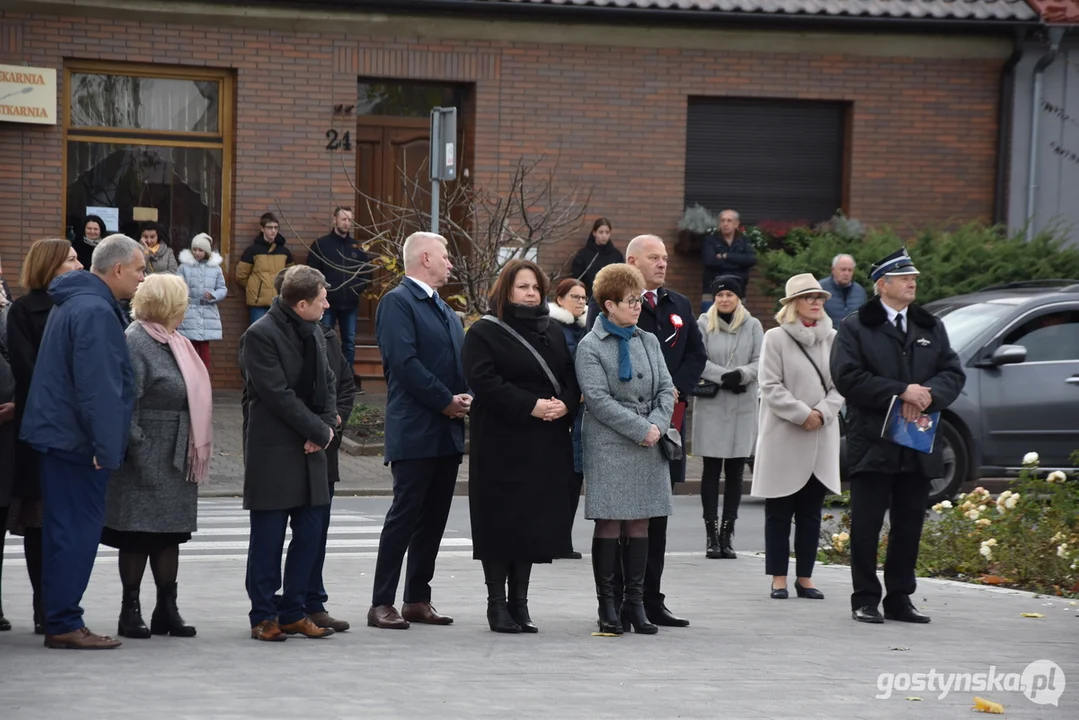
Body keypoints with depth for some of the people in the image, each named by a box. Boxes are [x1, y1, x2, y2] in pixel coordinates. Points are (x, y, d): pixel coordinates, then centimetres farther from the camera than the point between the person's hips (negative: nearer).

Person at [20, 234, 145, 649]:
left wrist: (106, 443, 21)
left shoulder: (74, 302, 16)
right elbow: (97, 386, -23)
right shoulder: (95, 311, -18)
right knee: (78, 531, -6)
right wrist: (106, 447, -20)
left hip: (58, 434, 10)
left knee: (65, 531, 13)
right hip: (77, 439, -10)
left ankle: (59, 620, 18)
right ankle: (64, 624, -3)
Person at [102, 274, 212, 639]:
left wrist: (196, 454, 15)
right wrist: (138, 452, -21)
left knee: (170, 534, 11)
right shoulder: (135, 342, -13)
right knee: (138, 536, -2)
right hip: (149, 460, -9)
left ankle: (167, 609, 16)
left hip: (176, 460, 9)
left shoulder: (173, 343, 15)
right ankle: (130, 612, 5)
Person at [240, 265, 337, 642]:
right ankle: (264, 617, 8)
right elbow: (278, 395, -18)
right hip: (273, 451, -7)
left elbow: (327, 383, 15)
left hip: (310, 447, 8)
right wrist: (319, 431, -13)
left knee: (309, 534, 8)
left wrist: (328, 426, -3)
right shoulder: (260, 335, -14)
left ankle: (293, 612, 17)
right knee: (268, 537, 0)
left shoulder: (314, 332, 11)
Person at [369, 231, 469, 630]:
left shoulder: (443, 309, 20)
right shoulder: (398, 302, -8)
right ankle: (382, 604, -3)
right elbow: (404, 361, -18)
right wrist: (445, 401, -15)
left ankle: (418, 598, 15)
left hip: (448, 432, 8)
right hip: (415, 430, -8)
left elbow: (460, 358, 20)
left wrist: (464, 396, 0)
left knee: (434, 517, 9)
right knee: (405, 514, -7)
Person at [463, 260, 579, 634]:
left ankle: (519, 601, 13)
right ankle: (498, 603, 4)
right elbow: (484, 382, -14)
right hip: (501, 444, -5)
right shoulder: (484, 333, -2)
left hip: (547, 445, 5)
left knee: (535, 523, 5)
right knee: (501, 521, -3)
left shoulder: (553, 333, 17)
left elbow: (572, 377, 14)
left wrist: (565, 403, -8)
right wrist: (531, 405, -20)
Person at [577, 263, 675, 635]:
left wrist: (657, 424, -8)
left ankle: (635, 603, 10)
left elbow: (666, 388, 10)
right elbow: (598, 398, -12)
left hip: (649, 448, 5)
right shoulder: (590, 347, -3)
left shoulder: (649, 341, 14)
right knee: (609, 524, -3)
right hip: (608, 447, -5)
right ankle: (608, 607, 2)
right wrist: (640, 429, -14)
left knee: (641, 523, 5)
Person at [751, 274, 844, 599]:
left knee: (811, 512, 7)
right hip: (784, 438, -4)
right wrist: (802, 414, -14)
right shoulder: (776, 338, -2)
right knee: (779, 513, 1)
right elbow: (770, 386, -8)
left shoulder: (832, 339, 8)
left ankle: (805, 576, 13)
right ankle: (778, 578, 7)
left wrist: (822, 413, -11)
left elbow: (839, 385, 6)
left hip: (822, 439, 4)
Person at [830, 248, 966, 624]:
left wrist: (929, 395, -13)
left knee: (909, 526, 7)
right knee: (866, 526, -1)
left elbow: (954, 373, 8)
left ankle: (900, 599, 15)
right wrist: (901, 392, -16)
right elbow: (848, 378, -12)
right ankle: (865, 600, 6)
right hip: (872, 444, -4)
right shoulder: (855, 328, 0)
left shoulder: (931, 327, 15)